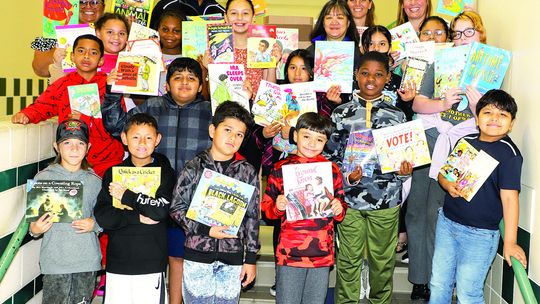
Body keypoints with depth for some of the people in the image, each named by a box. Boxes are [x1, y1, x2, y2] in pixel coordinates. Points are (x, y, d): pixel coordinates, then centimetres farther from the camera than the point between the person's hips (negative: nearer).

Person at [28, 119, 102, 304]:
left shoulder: (94, 181, 4)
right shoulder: (43, 178, -1)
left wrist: (94, 224, -9)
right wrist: (35, 229, -17)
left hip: (87, 260, 2)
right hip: (55, 260, -2)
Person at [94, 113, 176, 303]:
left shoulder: (165, 173, 2)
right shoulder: (113, 173, 8)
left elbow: (162, 210, -14)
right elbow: (101, 216, -2)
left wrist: (127, 196, -9)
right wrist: (136, 217, -13)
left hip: (151, 263, -2)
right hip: (117, 261, 2)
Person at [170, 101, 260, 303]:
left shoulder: (248, 172, 3)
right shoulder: (194, 168, -2)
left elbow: (252, 217, 5)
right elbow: (177, 208, -1)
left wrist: (251, 258, 4)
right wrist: (206, 230, -13)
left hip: (232, 256, 2)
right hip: (198, 252, -1)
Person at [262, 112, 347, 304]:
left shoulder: (332, 170, 6)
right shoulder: (281, 169, 0)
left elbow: (341, 207, 14)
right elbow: (266, 207, 4)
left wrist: (339, 210, -8)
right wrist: (277, 207, -16)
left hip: (322, 254, 2)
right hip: (289, 252, -2)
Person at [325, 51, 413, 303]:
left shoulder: (396, 115, 3)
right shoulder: (341, 114, 0)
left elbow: (405, 156, 8)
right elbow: (330, 157, 1)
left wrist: (403, 171, -14)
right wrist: (347, 177, -16)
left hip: (386, 200, 1)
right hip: (350, 198, -1)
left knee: (383, 261, 12)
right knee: (348, 261, 8)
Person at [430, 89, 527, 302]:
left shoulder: (509, 153, -13)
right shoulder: (465, 141, 4)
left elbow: (509, 197, -19)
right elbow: (442, 172, 14)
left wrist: (510, 242, -23)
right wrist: (448, 185, -10)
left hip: (479, 234, -5)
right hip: (446, 222, 5)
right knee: (438, 284, 16)